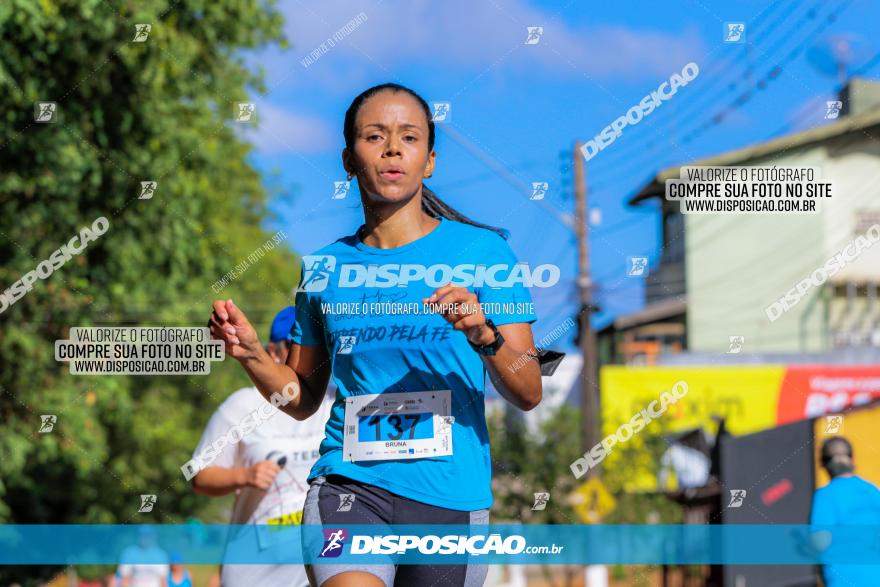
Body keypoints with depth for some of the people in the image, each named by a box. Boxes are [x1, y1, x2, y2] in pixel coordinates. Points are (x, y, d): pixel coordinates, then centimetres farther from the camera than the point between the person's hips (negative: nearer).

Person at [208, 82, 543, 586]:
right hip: (348, 485, 0)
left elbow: (529, 394, -3)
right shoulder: (324, 267, 10)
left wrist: (482, 334, -22)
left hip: (451, 497, 0)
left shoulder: (482, 251, 2)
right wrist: (251, 353, 1)